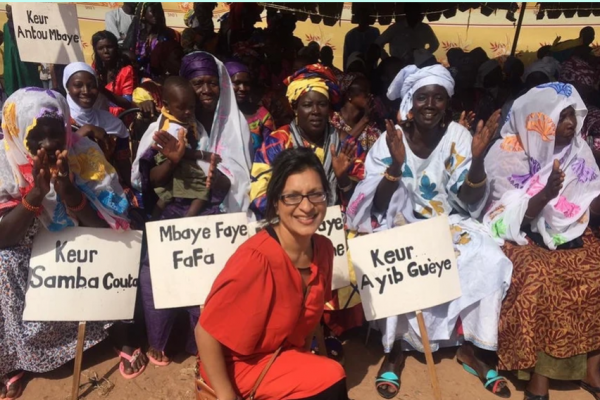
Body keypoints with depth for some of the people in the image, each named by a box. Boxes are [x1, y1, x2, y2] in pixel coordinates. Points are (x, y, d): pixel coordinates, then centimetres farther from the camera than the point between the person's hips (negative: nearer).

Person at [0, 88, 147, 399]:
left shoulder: (85, 153, -16)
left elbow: (111, 225, -18)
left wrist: (69, 192, -34)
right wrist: (36, 192, -36)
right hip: (27, 255, 0)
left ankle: (122, 337, 1)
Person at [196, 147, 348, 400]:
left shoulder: (323, 248, -8)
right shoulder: (256, 259, -30)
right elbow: (206, 332, -22)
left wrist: (304, 362, 11)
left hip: (284, 356, 7)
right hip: (240, 364, -6)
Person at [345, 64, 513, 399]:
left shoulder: (458, 136, -5)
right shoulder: (390, 140, -10)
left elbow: (470, 202, -8)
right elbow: (378, 207, -15)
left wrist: (478, 158, -25)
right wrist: (396, 164, -31)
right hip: (401, 227, -2)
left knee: (489, 261, -21)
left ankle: (471, 348, 0)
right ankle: (395, 348, -5)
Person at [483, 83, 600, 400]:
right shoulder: (509, 153, -11)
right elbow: (513, 217, -16)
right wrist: (547, 192, -32)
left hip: (569, 235, 5)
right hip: (523, 238, -5)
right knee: (538, 279, -32)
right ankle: (538, 374, -18)